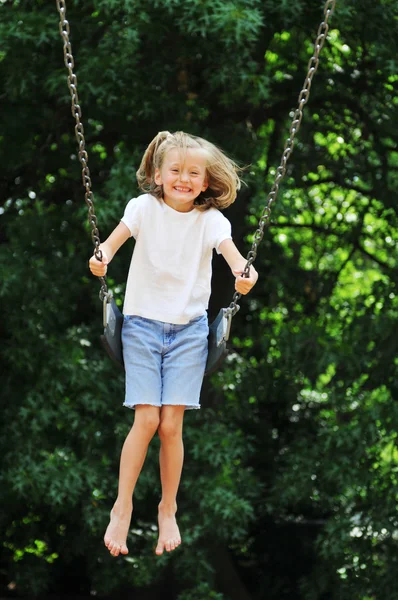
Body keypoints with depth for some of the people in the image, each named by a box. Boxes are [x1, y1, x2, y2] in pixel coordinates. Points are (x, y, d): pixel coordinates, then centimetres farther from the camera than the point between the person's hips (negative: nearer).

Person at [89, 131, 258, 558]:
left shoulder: (211, 219, -1)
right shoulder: (144, 207, -1)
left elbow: (229, 250, -17)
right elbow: (116, 237, -14)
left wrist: (244, 272, -40)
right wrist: (102, 256, -37)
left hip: (189, 328, 1)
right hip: (143, 323, -1)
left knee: (171, 424, -5)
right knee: (146, 418, -10)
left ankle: (168, 510, 14)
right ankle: (122, 507, 5)